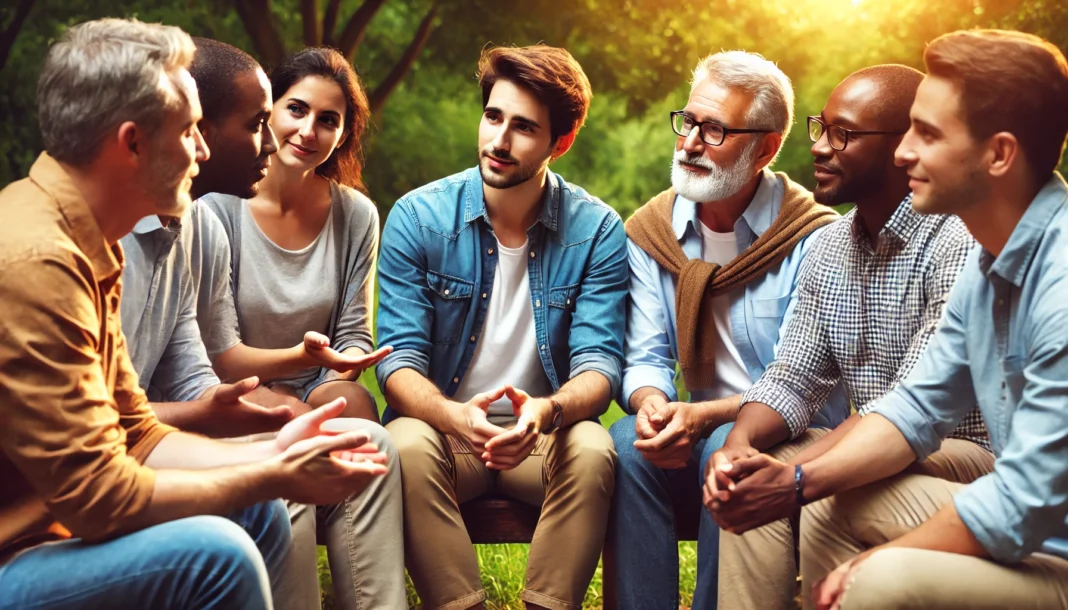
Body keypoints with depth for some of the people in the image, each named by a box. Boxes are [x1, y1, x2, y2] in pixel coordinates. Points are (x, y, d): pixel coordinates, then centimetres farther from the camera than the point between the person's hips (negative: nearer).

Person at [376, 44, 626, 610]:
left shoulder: (597, 230, -5)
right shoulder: (417, 217, -6)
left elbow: (598, 364, -9)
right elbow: (399, 361, -9)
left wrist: (547, 411, -33)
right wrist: (455, 416, -32)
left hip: (544, 434, 0)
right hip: (444, 424, 0)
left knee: (592, 451, -31)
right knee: (407, 446, -32)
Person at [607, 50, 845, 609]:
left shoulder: (813, 240, -12)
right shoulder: (649, 232, 4)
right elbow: (646, 358, 2)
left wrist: (706, 416, -27)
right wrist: (651, 402, -22)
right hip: (697, 433, 4)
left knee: (727, 450, -34)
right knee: (627, 442, -26)